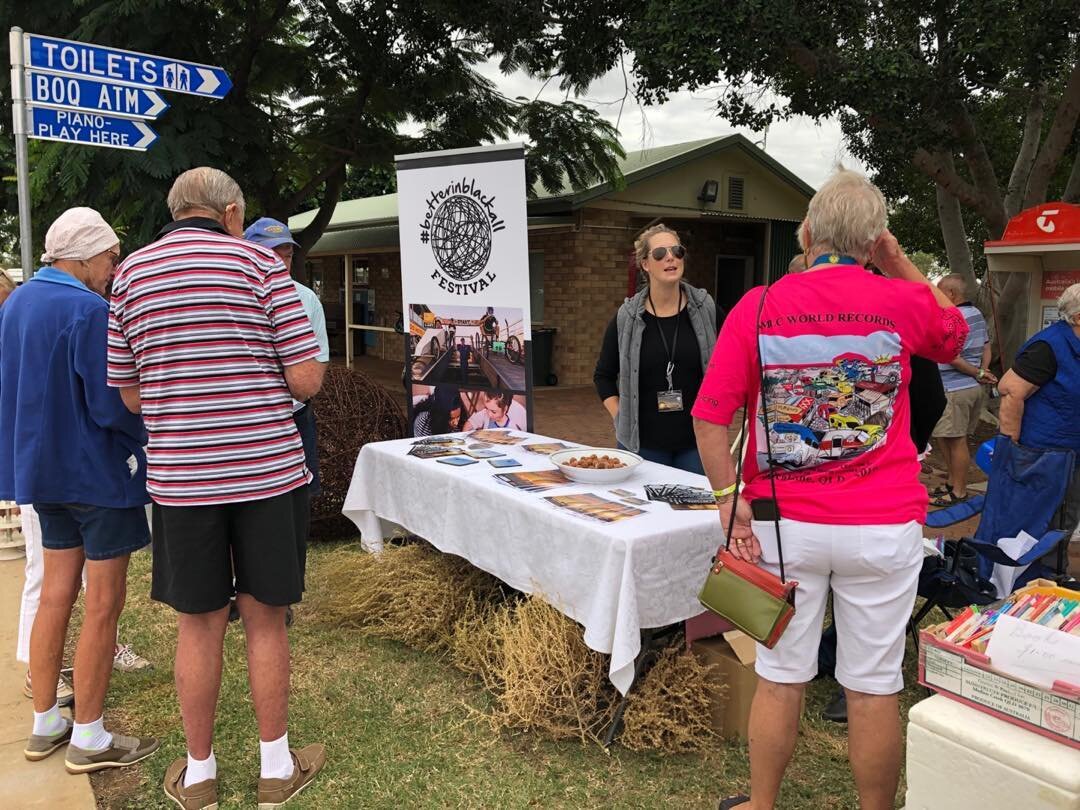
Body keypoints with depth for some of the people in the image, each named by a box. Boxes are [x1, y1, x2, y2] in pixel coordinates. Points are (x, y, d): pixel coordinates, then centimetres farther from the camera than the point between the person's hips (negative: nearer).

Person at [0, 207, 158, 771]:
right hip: (99, 472, -9)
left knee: (56, 594, 16)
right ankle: (88, 739, 12)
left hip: (45, 468, 9)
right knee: (103, 604, 1)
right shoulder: (89, 311, -20)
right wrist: (147, 433, -4)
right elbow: (112, 405, -22)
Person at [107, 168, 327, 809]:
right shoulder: (259, 262, -3)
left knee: (199, 624, 14)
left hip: (180, 478, 2)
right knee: (265, 619, 10)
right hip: (267, 469, -2)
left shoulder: (131, 274, 8)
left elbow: (130, 394, 9)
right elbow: (306, 379, -8)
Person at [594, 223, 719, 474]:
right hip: (642, 443, 0)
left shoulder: (705, 309, -2)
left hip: (697, 442, 0)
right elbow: (603, 375, 10)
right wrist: (621, 418, 0)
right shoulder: (628, 317, -1)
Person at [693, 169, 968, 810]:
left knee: (780, 678, 13)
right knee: (875, 687, 12)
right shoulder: (903, 303, -4)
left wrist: (731, 498, -6)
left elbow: (709, 417, -9)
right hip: (884, 528, 0)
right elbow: (956, 336, 21)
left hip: (785, 524, 1)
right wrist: (900, 265, 14)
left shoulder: (757, 307, -4)